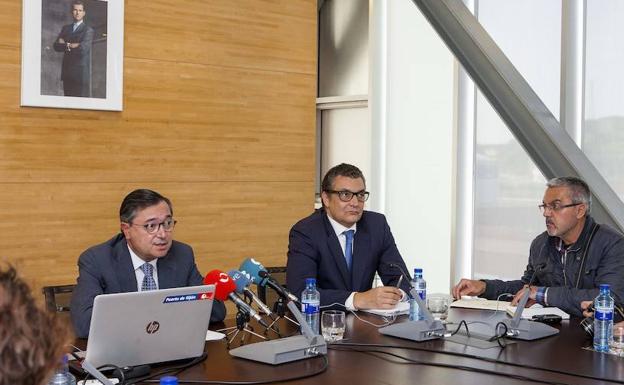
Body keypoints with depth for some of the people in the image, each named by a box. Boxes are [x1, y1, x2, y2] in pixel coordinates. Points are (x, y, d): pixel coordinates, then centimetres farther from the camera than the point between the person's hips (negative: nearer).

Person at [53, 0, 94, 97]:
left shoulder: (88, 30, -1)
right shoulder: (65, 28, 16)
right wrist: (70, 45, -9)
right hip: (67, 71, 5)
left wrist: (66, 45, -2)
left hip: (81, 73, -5)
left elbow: (83, 48, -16)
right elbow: (56, 46, 6)